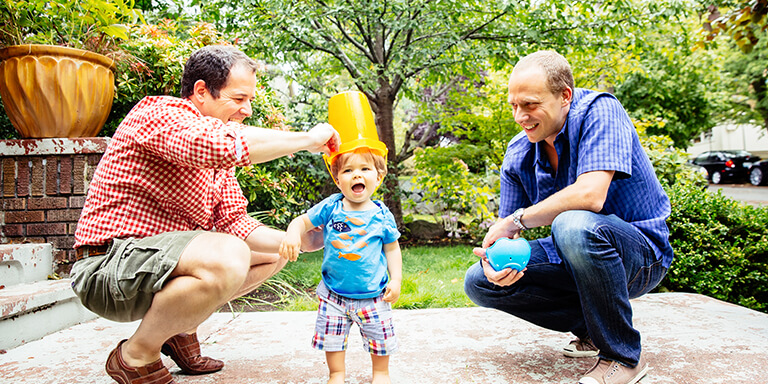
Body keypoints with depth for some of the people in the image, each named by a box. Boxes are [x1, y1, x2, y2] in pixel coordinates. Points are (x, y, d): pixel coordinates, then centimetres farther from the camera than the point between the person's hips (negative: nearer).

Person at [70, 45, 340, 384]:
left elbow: (233, 222, 6)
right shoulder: (159, 113, -16)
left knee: (273, 252, 11)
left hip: (165, 260, 9)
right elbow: (222, 145, -38)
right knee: (228, 257, -35)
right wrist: (308, 140, -27)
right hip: (110, 264, -9)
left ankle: (179, 327, 12)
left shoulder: (218, 160, 12)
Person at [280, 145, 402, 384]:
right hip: (334, 293, 1)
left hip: (372, 295, 0)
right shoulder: (330, 207, -7)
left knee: (380, 337, 11)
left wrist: (396, 279, -4)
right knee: (331, 337, 8)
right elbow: (303, 221, 0)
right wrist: (292, 233, -22)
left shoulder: (382, 216, -6)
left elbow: (392, 248, 3)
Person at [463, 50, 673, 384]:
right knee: (479, 281, -7)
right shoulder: (518, 154, -2)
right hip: (575, 256, 6)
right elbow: (505, 231, 0)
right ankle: (591, 328, 4)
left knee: (574, 225, -39)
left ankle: (624, 356, -17)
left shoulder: (599, 110, -19)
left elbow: (590, 196, -35)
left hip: (640, 254, -6)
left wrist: (517, 219, -23)